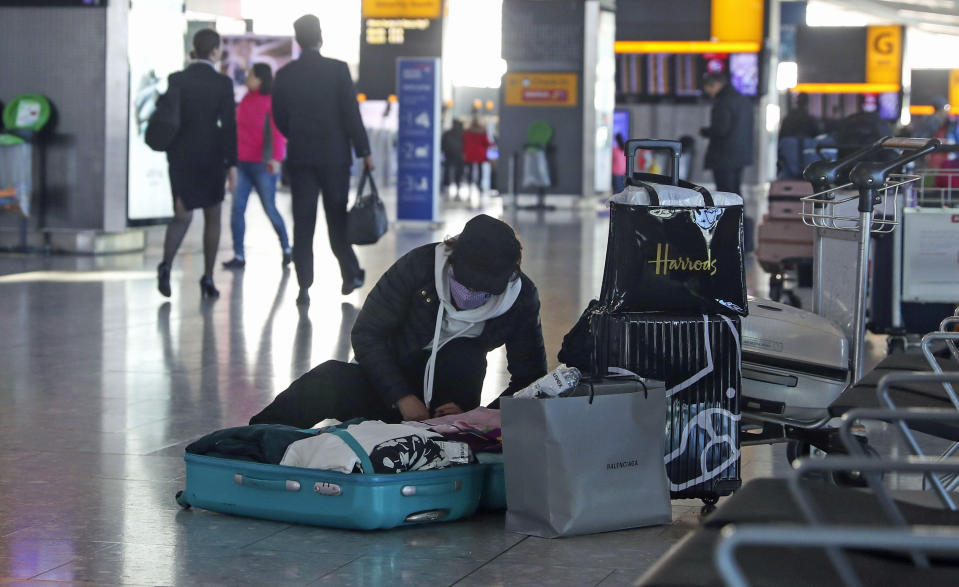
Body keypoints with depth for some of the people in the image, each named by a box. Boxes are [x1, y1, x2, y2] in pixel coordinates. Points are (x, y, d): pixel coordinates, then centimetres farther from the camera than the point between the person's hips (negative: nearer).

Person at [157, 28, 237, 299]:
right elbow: (229, 125, -10)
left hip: (181, 155, 2)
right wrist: (232, 164, -6)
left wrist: (172, 152, 14)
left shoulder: (176, 80, -1)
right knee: (212, 217, 12)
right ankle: (208, 279, 10)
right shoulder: (222, 83, -9)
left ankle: (166, 264, -17)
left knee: (182, 215, 9)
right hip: (212, 155, -2)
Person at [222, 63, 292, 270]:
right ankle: (238, 256, -2)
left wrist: (276, 158, -32)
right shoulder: (246, 100, 10)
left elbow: (278, 132, -20)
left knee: (269, 208, 4)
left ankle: (286, 249, 24)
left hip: (262, 165, -6)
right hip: (243, 163, 6)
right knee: (237, 208, -4)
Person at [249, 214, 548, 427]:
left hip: (442, 398, 1)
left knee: (464, 356, -33)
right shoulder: (420, 265, -19)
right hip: (389, 386, -1)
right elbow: (366, 333, -14)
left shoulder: (522, 297, -15)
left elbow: (531, 376, -9)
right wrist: (402, 398, -24)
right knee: (330, 379, -32)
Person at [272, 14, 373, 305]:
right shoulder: (338, 69, -8)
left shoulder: (285, 74, -1)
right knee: (337, 217, 12)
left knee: (302, 223, 2)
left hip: (299, 158, 1)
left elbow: (279, 118, 5)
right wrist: (364, 151, -2)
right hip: (334, 155, -1)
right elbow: (351, 114, -9)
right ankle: (350, 275, 21)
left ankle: (304, 287, -4)